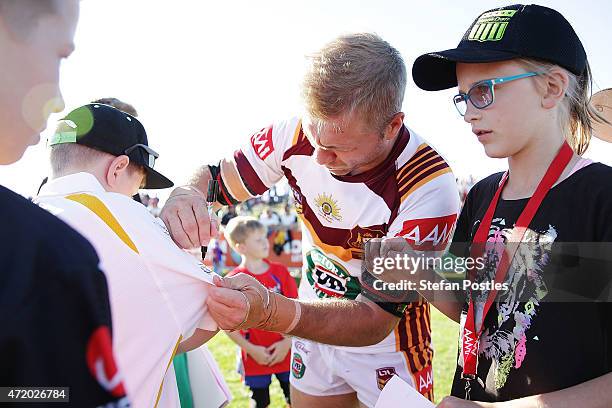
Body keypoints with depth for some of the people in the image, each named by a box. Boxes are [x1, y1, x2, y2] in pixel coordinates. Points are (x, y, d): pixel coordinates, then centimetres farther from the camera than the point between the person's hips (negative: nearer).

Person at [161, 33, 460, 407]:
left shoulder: (430, 189, -31)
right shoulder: (298, 135, -18)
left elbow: (378, 320, -30)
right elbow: (213, 178, -5)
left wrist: (270, 313, -46)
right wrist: (184, 196, -31)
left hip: (387, 350, -3)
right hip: (314, 332, 4)